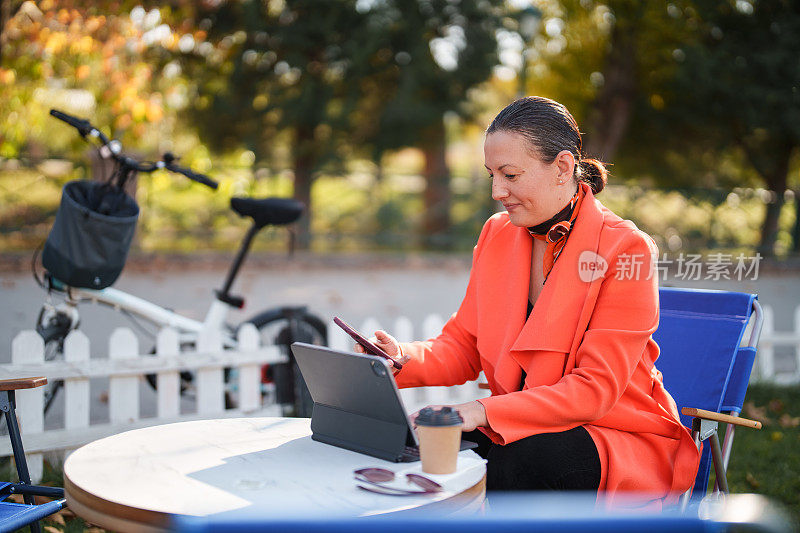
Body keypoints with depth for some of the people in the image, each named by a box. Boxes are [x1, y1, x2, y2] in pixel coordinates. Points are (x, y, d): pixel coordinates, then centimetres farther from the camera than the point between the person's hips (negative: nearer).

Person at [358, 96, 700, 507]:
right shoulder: (497, 234, 5)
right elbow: (463, 347, 6)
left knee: (517, 461, -34)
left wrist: (486, 411, -30)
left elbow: (596, 388, -20)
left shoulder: (626, 250, -15)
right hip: (523, 432, 5)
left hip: (620, 438, -4)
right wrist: (405, 359, -17)